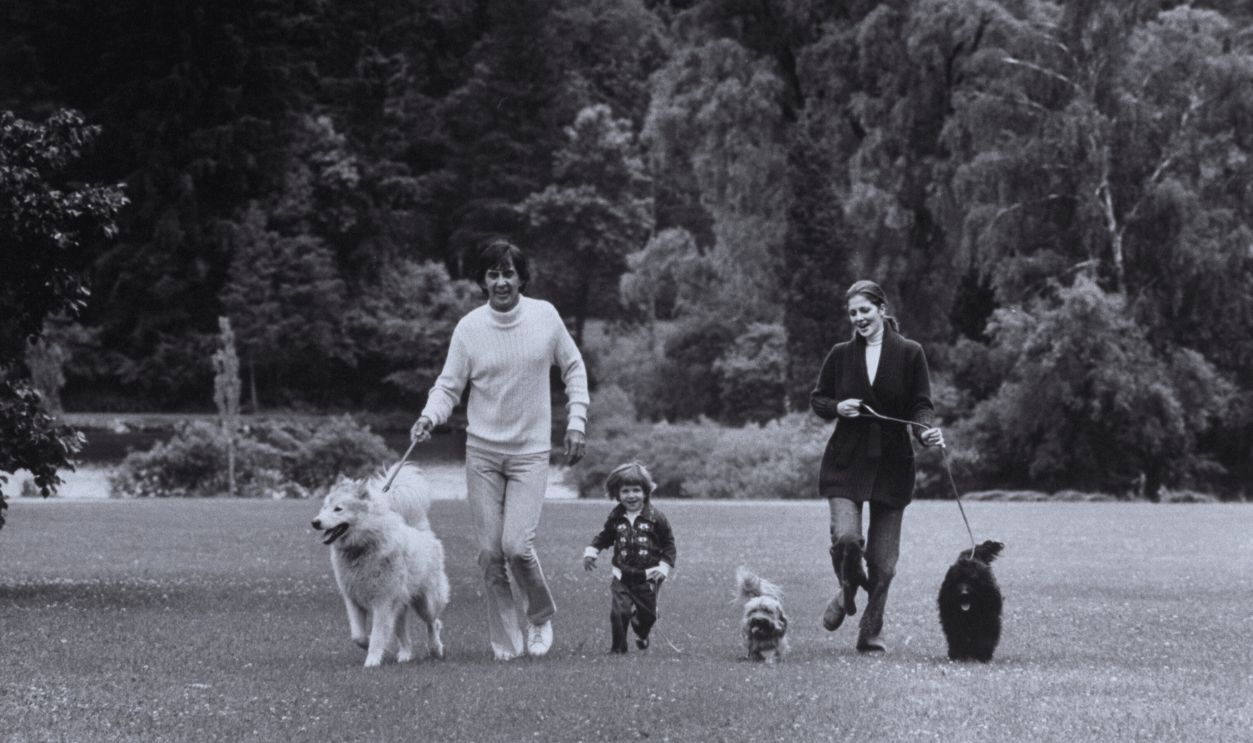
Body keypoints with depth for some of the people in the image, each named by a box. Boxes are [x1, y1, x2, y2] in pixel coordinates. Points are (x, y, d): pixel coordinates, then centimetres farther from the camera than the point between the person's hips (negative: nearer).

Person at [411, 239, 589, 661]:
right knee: (490, 553, 0)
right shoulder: (469, 327, -5)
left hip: (531, 452, -1)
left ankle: (541, 615, 14)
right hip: (482, 452, 1)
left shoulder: (545, 316, -3)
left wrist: (576, 422, 2)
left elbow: (573, 368, 10)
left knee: (516, 546, -14)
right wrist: (430, 417, -20)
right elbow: (449, 385, 0)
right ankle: (506, 642, 13)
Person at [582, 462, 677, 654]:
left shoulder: (655, 518, -7)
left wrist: (664, 567, -8)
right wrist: (590, 551, 1)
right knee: (618, 611, -14)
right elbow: (604, 537, 15)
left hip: (647, 578, -1)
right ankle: (618, 646, 2)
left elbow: (669, 544, 0)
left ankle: (642, 636, 45)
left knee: (647, 614, 13)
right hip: (622, 577, 1)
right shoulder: (616, 517, 1)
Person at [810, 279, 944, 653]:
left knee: (883, 557, 2)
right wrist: (837, 408, -7)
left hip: (892, 464, 0)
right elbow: (816, 399, 14)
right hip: (846, 462, 0)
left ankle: (872, 629, 20)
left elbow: (921, 405, -1)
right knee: (846, 537, -19)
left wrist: (927, 430, -22)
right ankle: (846, 592, 14)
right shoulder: (841, 355, 5)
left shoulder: (910, 354, 0)